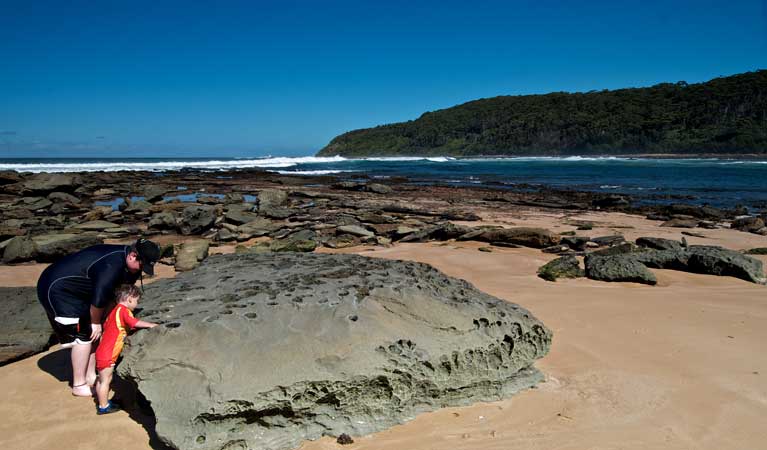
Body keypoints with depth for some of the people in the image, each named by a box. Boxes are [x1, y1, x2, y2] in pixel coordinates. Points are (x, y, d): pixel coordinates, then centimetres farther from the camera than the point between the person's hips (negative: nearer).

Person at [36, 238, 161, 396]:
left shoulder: (121, 255, -1)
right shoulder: (112, 266, -33)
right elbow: (99, 298, -29)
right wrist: (96, 322, -11)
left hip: (70, 291, 10)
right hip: (55, 290, -10)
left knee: (92, 333, 10)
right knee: (83, 336, -7)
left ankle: (90, 377, 20)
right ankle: (79, 386, 4)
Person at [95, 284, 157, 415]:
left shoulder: (115, 311, 13)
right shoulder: (123, 310, -16)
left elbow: (106, 325, 19)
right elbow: (135, 323, -23)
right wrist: (151, 325, -11)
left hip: (102, 351, 9)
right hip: (107, 355, -9)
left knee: (102, 379, 19)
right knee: (105, 380, 1)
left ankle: (102, 402, 31)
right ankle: (103, 407, 10)